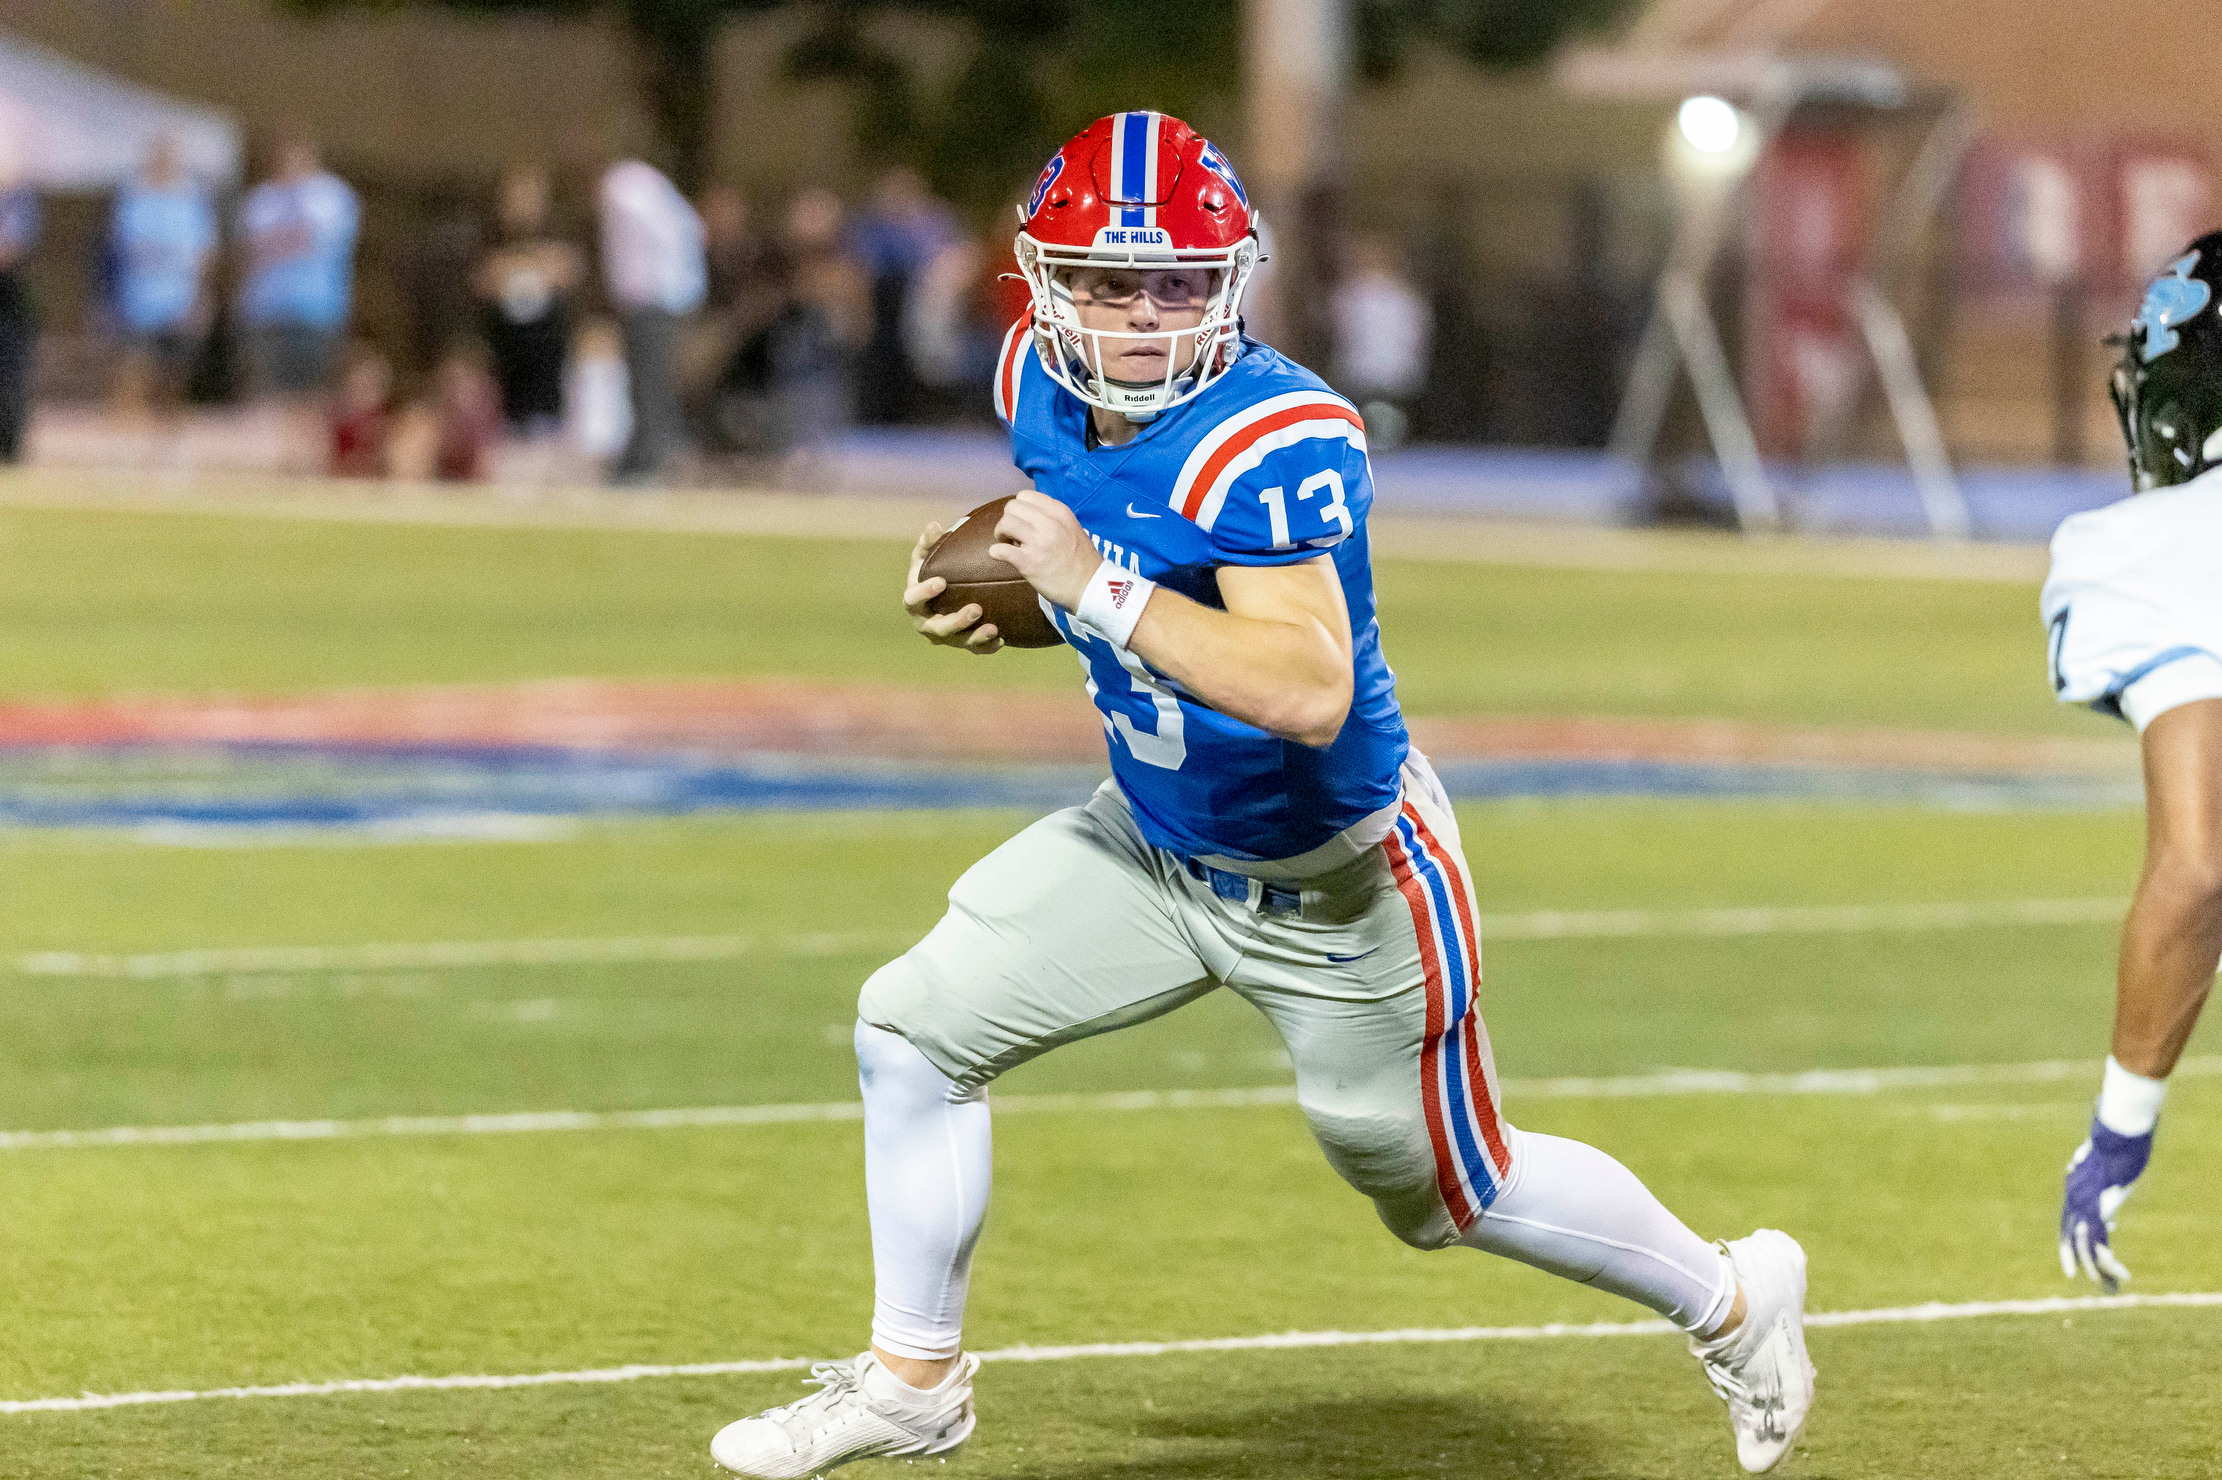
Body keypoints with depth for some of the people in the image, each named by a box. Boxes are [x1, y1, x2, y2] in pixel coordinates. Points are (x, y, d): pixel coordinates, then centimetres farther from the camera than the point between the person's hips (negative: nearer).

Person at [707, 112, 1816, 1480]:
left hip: (1334, 885, -7)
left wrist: (1096, 588, -42)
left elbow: (1311, 691, -42)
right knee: (917, 1029, 2)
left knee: (1446, 1189, 10)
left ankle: (1733, 1302, 35)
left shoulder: (1275, 437, -32)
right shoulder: (1048, 387, -8)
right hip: (1157, 844, 7)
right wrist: (997, 608, -7)